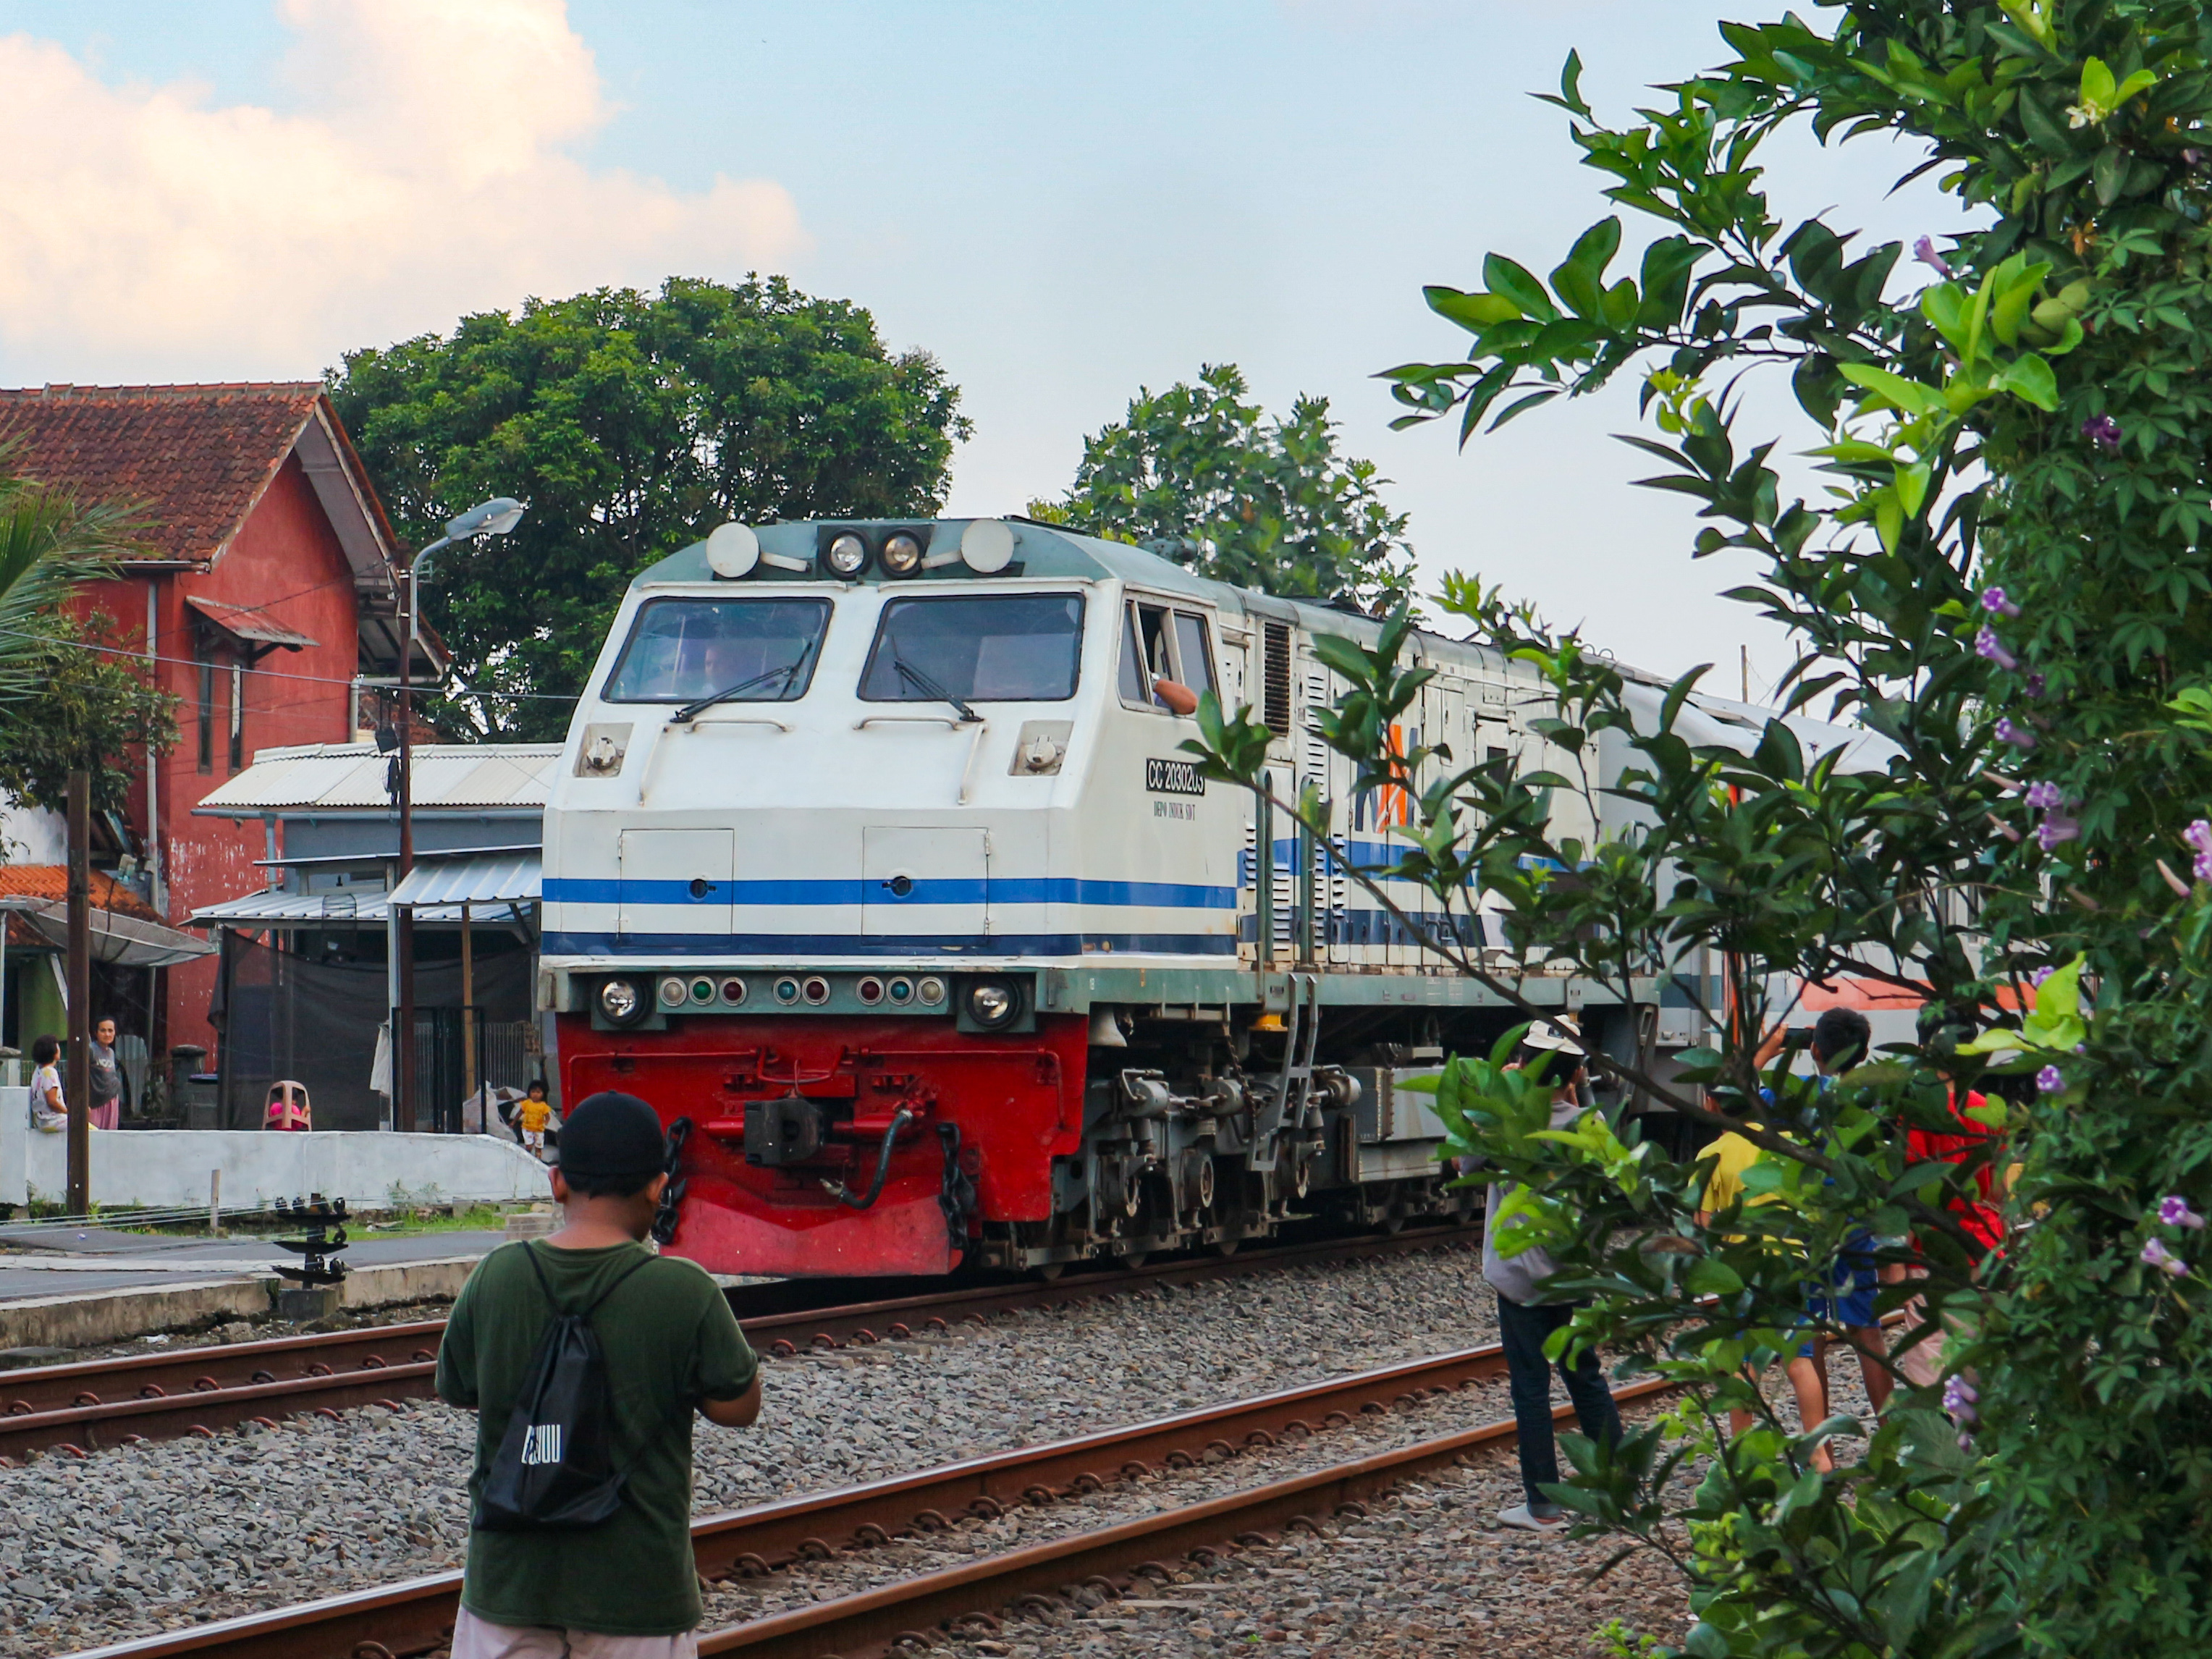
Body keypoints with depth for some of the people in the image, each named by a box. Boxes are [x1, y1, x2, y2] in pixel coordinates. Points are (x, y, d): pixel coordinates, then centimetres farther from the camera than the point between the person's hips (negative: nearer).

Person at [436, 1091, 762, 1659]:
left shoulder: (495, 1278, -5)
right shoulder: (683, 1292, -15)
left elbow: (455, 1390, 9)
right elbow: (738, 1407, -4)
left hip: (510, 1568, 3)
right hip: (635, 1587, -3)